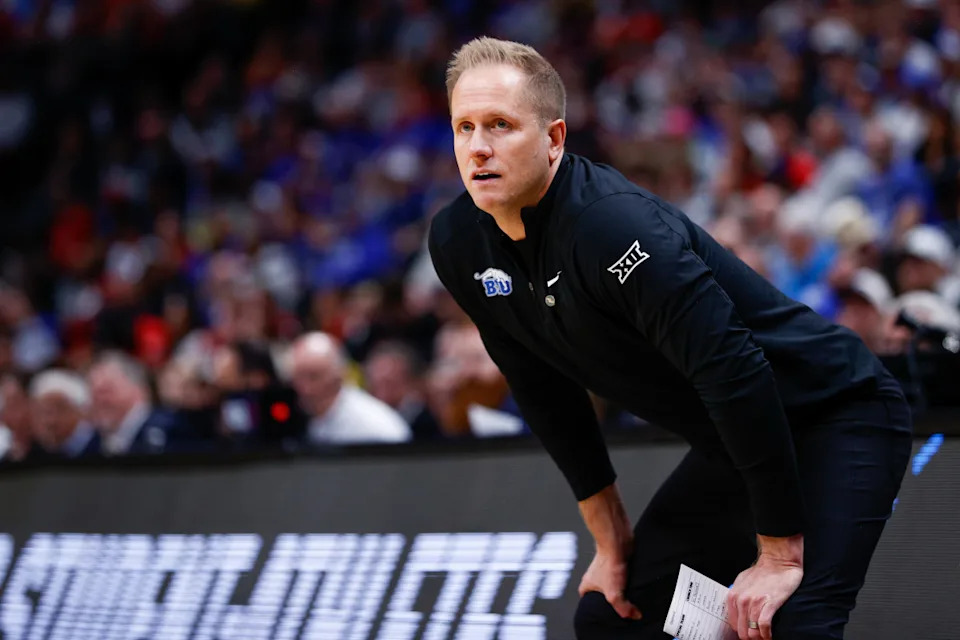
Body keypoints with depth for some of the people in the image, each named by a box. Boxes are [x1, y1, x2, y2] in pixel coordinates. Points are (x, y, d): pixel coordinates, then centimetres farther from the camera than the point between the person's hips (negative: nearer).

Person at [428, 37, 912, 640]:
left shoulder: (613, 226, -30)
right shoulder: (459, 244, -4)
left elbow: (735, 374, -32)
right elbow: (546, 392, 8)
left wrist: (780, 556, -28)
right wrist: (613, 544, 9)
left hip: (836, 420, -8)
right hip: (727, 446, 8)